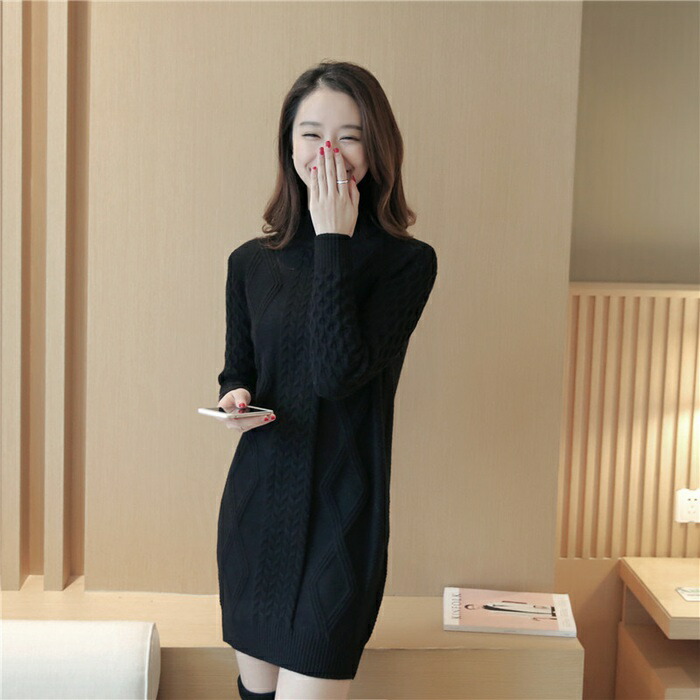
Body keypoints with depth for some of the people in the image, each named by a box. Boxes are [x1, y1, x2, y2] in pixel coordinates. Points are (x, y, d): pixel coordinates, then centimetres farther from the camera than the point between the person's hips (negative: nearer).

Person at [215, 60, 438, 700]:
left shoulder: (408, 261, -7)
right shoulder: (252, 263, 4)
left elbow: (339, 372, -21)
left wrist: (334, 240, -18)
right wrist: (235, 401, -8)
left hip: (341, 514, -4)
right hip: (255, 503, 4)